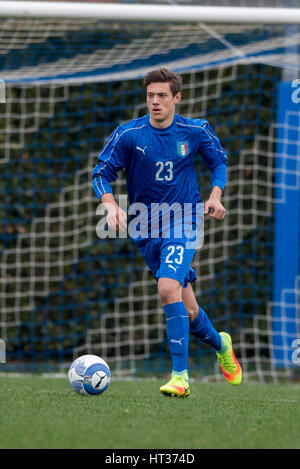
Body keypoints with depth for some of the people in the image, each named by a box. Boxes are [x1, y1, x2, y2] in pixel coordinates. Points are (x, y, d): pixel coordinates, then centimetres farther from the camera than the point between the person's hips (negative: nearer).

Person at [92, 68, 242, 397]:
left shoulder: (196, 131, -2)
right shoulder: (128, 134, -6)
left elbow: (218, 161, 14)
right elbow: (101, 173, -2)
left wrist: (215, 196, -2)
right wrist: (111, 205, -21)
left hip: (183, 223, -2)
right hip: (146, 229, 2)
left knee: (168, 287, -27)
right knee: (187, 310, 8)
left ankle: (180, 375, -26)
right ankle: (220, 344, 40)